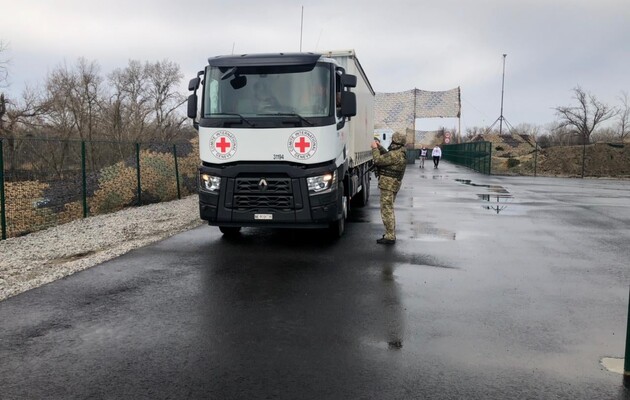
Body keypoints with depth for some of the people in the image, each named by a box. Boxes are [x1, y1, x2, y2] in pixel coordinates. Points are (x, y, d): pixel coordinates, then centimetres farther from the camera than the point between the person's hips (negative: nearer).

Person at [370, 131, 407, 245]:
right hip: (393, 184, 11)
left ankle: (390, 237, -6)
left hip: (388, 184, -11)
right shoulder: (400, 153, 11)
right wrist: (379, 146, 25)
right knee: (389, 209, 19)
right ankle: (391, 234, 28)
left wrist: (374, 148, -5)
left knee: (386, 210, -8)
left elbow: (378, 160, -19)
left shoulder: (396, 155, -21)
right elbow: (387, 156, 27)